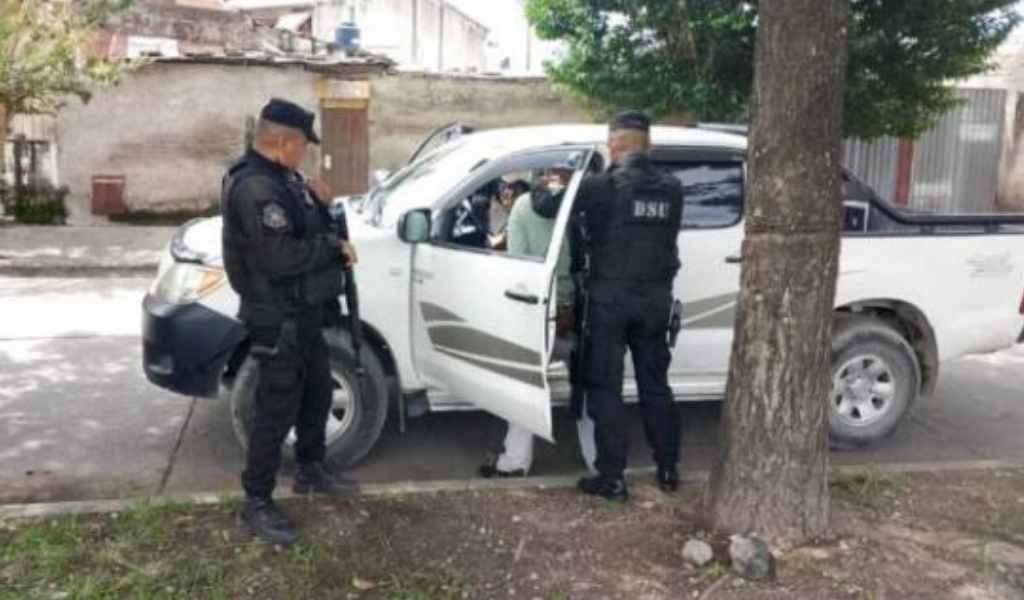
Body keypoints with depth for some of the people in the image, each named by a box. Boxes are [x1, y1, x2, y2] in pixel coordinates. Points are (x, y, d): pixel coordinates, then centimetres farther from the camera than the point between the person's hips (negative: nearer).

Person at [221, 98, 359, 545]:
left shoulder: (282, 178, 10)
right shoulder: (255, 187, -23)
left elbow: (306, 231, 16)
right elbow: (281, 257, -32)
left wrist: (322, 205, -3)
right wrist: (334, 246, -20)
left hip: (304, 311, 10)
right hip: (278, 318, -10)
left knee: (316, 393, 22)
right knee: (277, 409, -2)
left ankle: (310, 470, 39)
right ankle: (256, 503, 12)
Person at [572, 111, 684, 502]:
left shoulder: (600, 186, -12)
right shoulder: (671, 189, 3)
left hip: (610, 297, -4)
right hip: (655, 297, 5)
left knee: (605, 389, 4)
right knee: (655, 384, 16)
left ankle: (612, 478, 6)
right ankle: (669, 470, 24)